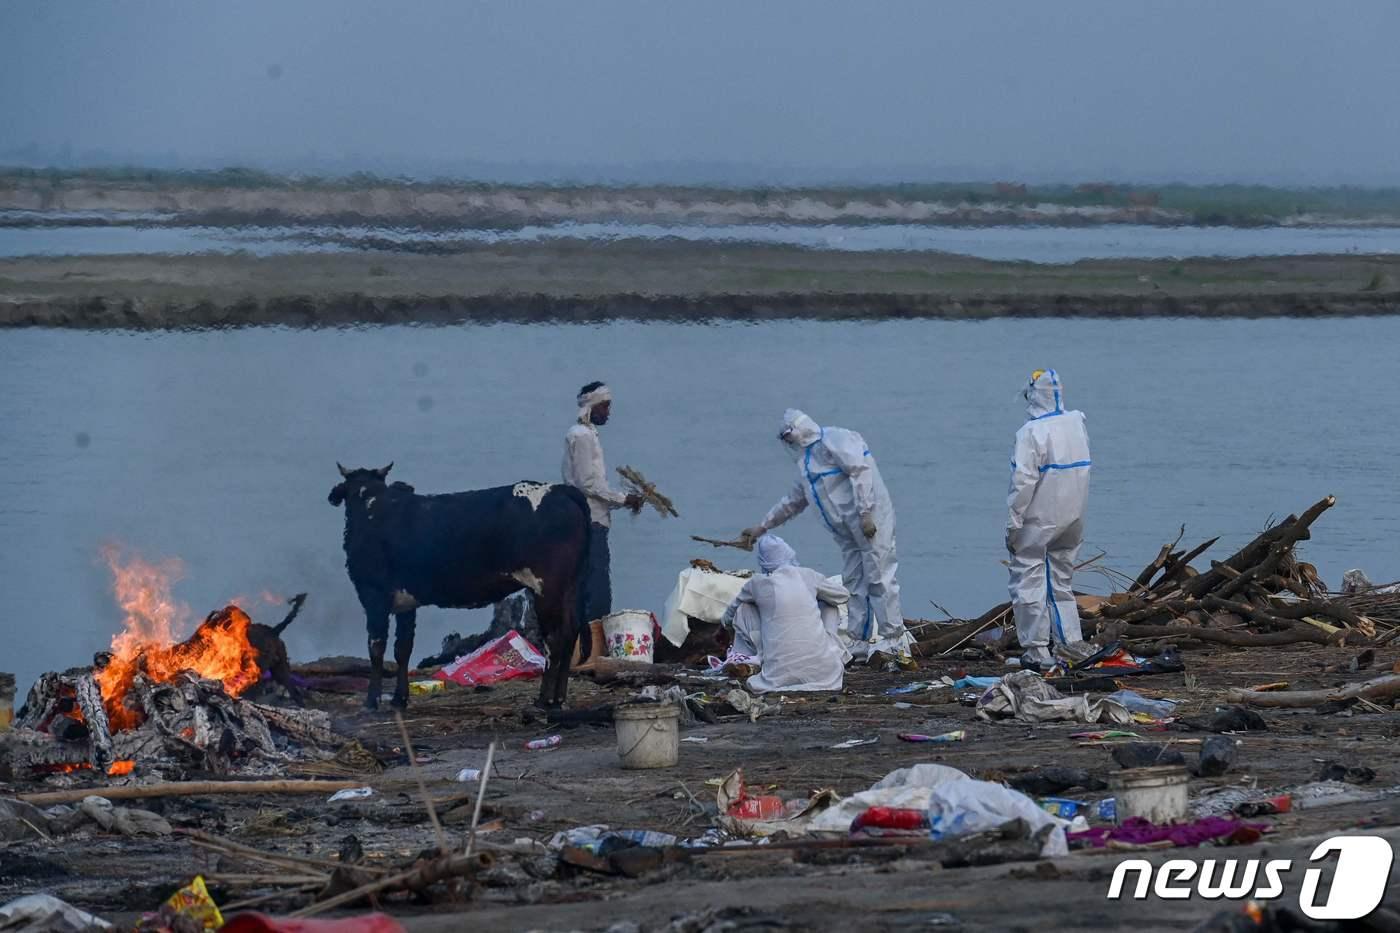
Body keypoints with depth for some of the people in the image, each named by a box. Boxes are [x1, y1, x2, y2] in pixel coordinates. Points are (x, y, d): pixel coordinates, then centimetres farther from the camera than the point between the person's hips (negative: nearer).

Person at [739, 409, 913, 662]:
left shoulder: (833, 440, -8)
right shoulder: (806, 461, 23)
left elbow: (860, 472, -19)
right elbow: (793, 501, 34)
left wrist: (865, 513, -24)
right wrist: (763, 526, 35)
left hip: (870, 521, -10)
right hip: (848, 532, 10)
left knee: (878, 579, -11)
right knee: (853, 584, 7)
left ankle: (895, 640, -11)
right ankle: (858, 643, 9)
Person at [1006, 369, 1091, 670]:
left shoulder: (1031, 432, -17)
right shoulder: (1077, 424, 4)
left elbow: (1023, 482, -18)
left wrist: (1012, 524, -14)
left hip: (1038, 521, -7)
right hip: (1072, 518, 7)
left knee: (1028, 584, 1)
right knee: (1062, 583, 16)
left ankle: (1036, 651, 0)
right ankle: (1072, 645, 14)